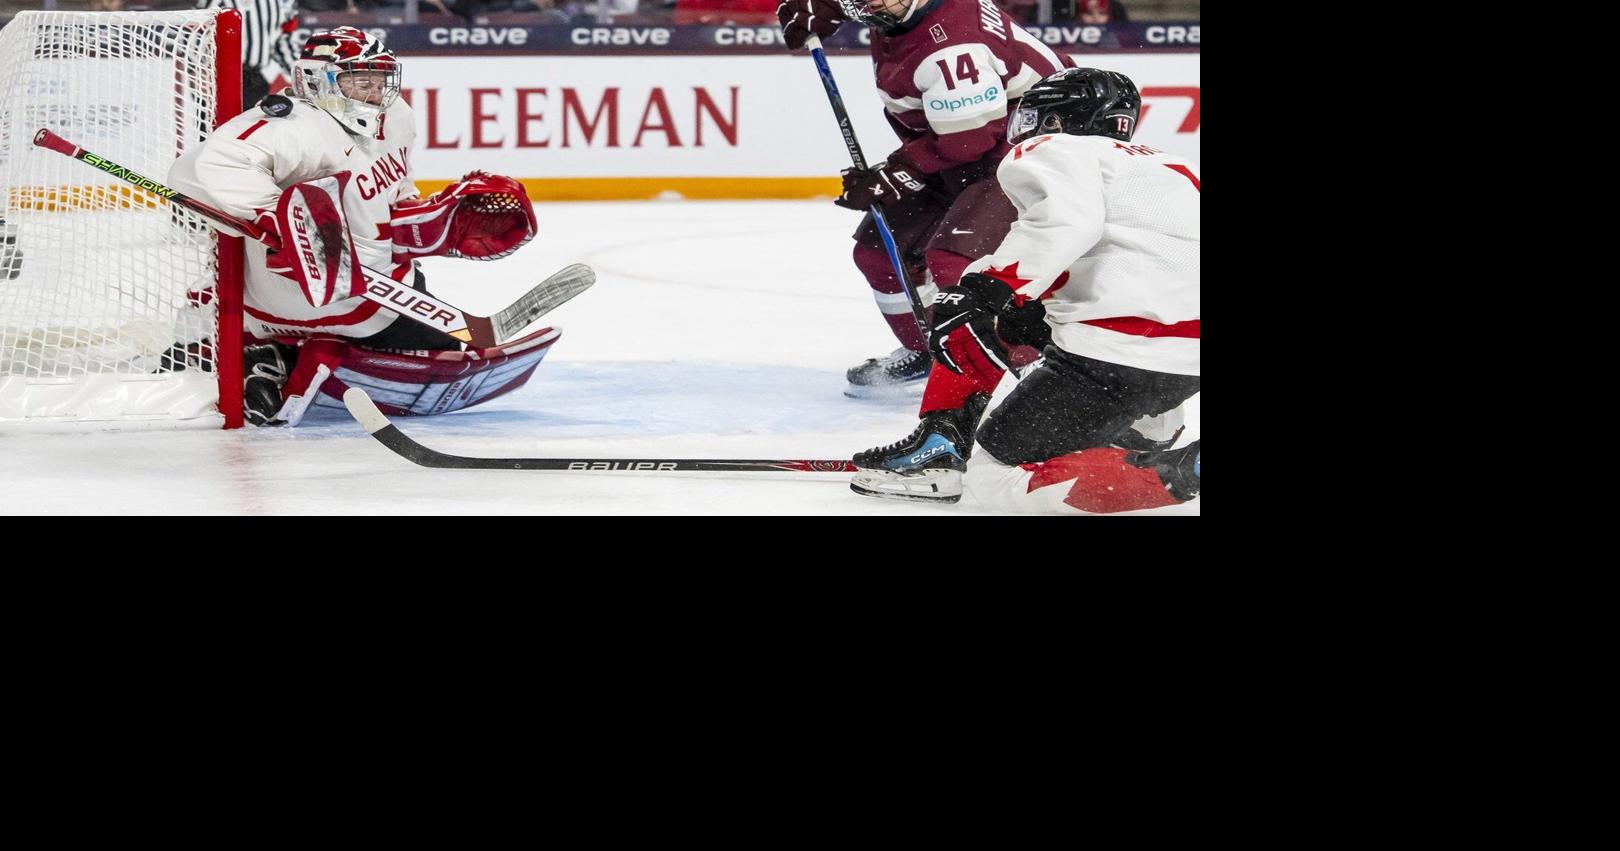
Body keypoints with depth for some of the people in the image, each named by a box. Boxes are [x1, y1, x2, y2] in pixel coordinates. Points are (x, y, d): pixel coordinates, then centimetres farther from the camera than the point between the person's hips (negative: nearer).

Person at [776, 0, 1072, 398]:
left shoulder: (952, 45, -33)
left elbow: (967, 137, -28)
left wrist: (892, 176, -21)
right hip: (958, 157, 10)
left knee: (954, 259, -27)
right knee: (880, 250, 12)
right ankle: (923, 353, 33)